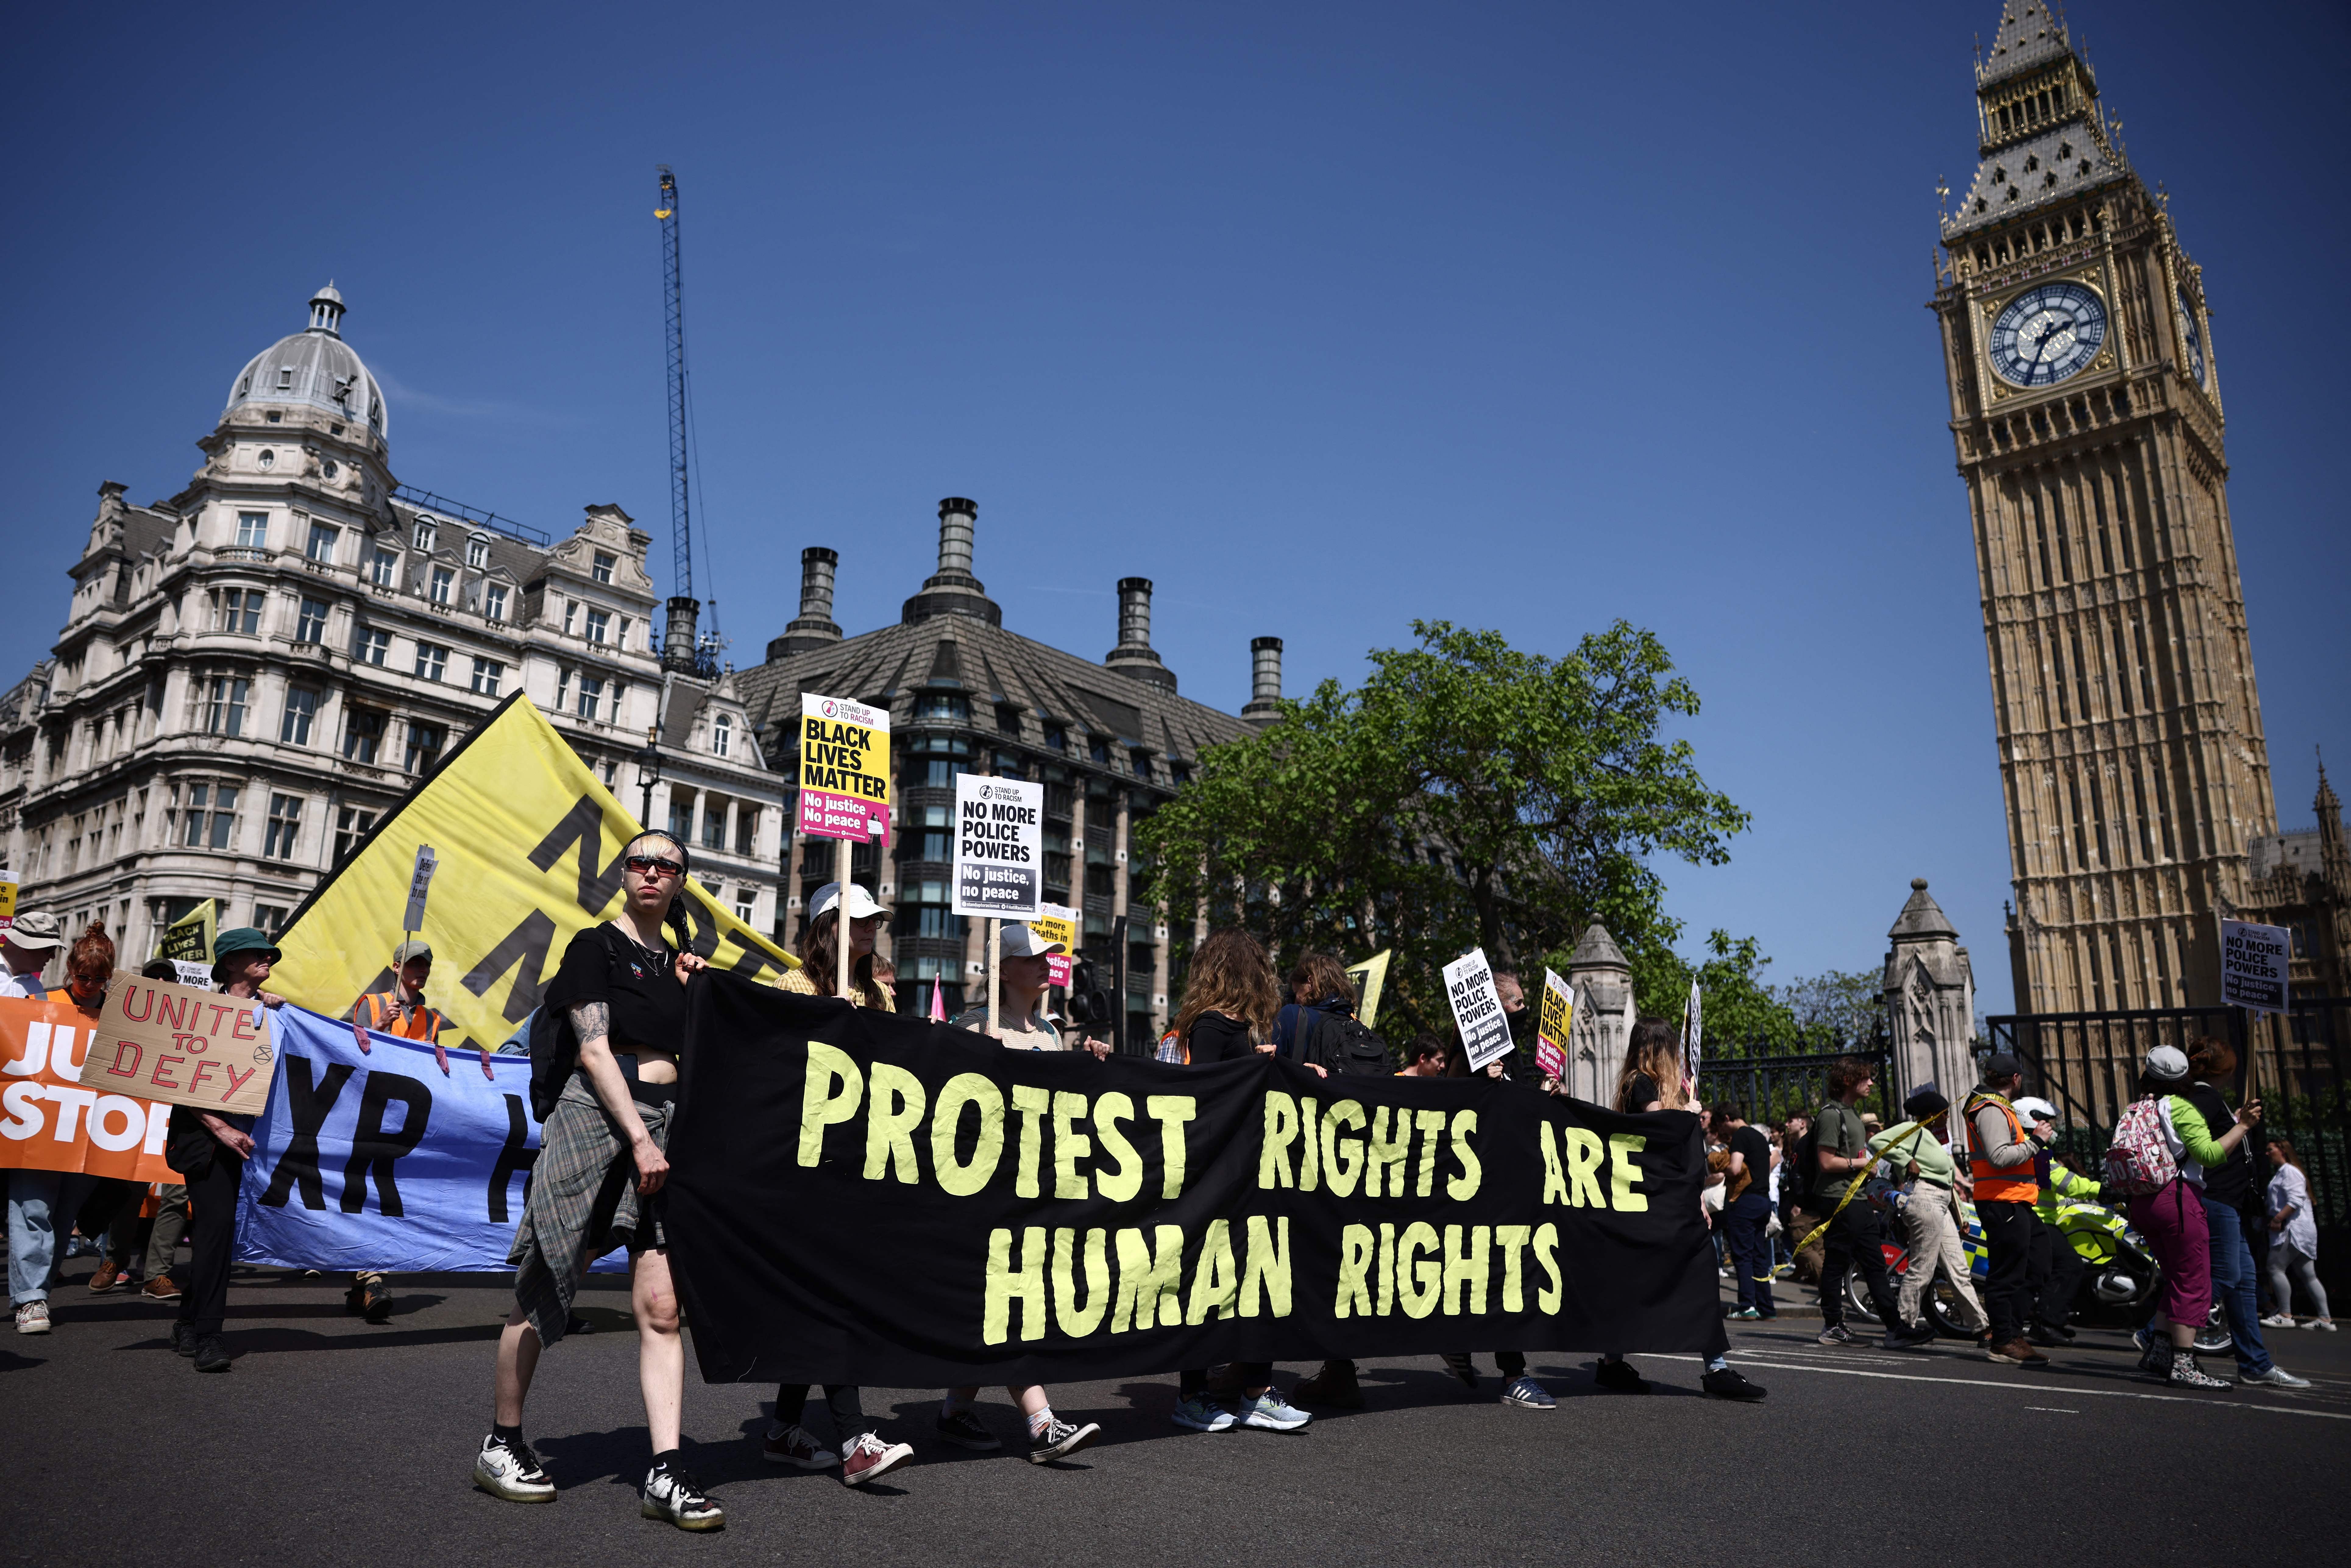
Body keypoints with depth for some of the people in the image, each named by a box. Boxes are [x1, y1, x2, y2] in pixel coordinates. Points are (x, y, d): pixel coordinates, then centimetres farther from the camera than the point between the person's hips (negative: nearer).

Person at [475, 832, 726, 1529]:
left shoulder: (679, 963, 18)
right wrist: (639, 1138, -16)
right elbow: (593, 1050, -9)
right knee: (544, 1290, 3)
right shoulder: (596, 945, 1)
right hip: (596, 1115, -5)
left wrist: (695, 993, 9)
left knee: (661, 1309, -3)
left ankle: (665, 1476, -4)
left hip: (666, 1127, 5)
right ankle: (500, 1445, 22)